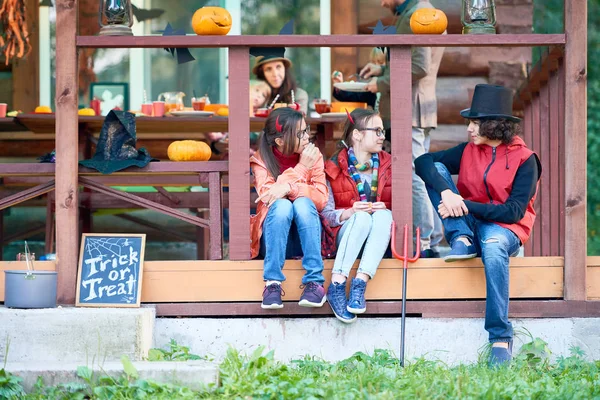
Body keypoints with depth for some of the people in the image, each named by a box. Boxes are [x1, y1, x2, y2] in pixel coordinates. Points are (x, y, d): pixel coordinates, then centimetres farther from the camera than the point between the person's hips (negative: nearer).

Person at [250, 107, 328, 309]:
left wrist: (289, 188, -27)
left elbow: (321, 198, -10)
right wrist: (301, 167, -16)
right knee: (282, 205, -31)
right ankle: (272, 283, -36)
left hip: (306, 237, 1)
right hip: (273, 238, -1)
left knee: (302, 203, -29)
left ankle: (315, 282, -34)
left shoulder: (313, 155, 2)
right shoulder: (260, 160, -2)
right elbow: (269, 197, -18)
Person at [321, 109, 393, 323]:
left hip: (380, 237, 2)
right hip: (345, 236, -2)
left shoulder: (387, 165, 13)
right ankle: (337, 287, -38)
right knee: (362, 217, -35)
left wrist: (384, 209, -17)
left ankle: (360, 285, -40)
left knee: (383, 215, -31)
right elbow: (326, 214, -6)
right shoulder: (334, 168, 2)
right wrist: (349, 213, -24)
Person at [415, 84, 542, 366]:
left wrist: (465, 205, -23)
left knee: (492, 248, -43)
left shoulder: (524, 160, -7)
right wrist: (446, 193, -24)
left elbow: (514, 211, -15)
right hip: (468, 224, 5)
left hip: (505, 228, -5)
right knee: (437, 169, -10)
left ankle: (501, 338, -41)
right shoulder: (468, 152, 7)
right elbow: (423, 161, -4)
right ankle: (463, 240, -21)